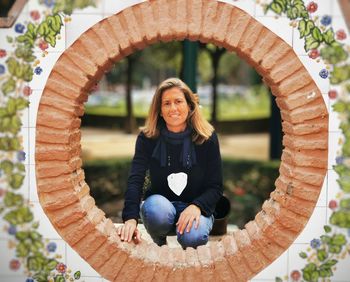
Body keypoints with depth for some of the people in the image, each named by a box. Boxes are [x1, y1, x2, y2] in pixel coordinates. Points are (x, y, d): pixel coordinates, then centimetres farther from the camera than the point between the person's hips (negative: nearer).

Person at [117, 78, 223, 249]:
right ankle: (160, 246, -1)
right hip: (161, 202, 1)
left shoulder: (207, 138, -9)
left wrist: (196, 206, -28)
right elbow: (135, 180, -20)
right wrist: (130, 218, -37)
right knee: (157, 211, -36)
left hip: (196, 207, -1)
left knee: (192, 237, -34)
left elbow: (215, 187, -6)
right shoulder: (147, 137, -8)